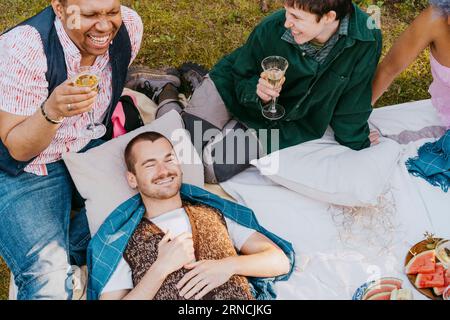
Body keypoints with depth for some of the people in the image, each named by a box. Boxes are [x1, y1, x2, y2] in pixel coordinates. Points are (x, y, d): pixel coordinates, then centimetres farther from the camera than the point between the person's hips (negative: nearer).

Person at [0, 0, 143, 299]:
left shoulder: (129, 26, -14)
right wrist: (52, 111, -40)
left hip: (87, 148, 6)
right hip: (25, 170, -6)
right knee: (49, 282, -24)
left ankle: (68, 250, 3)